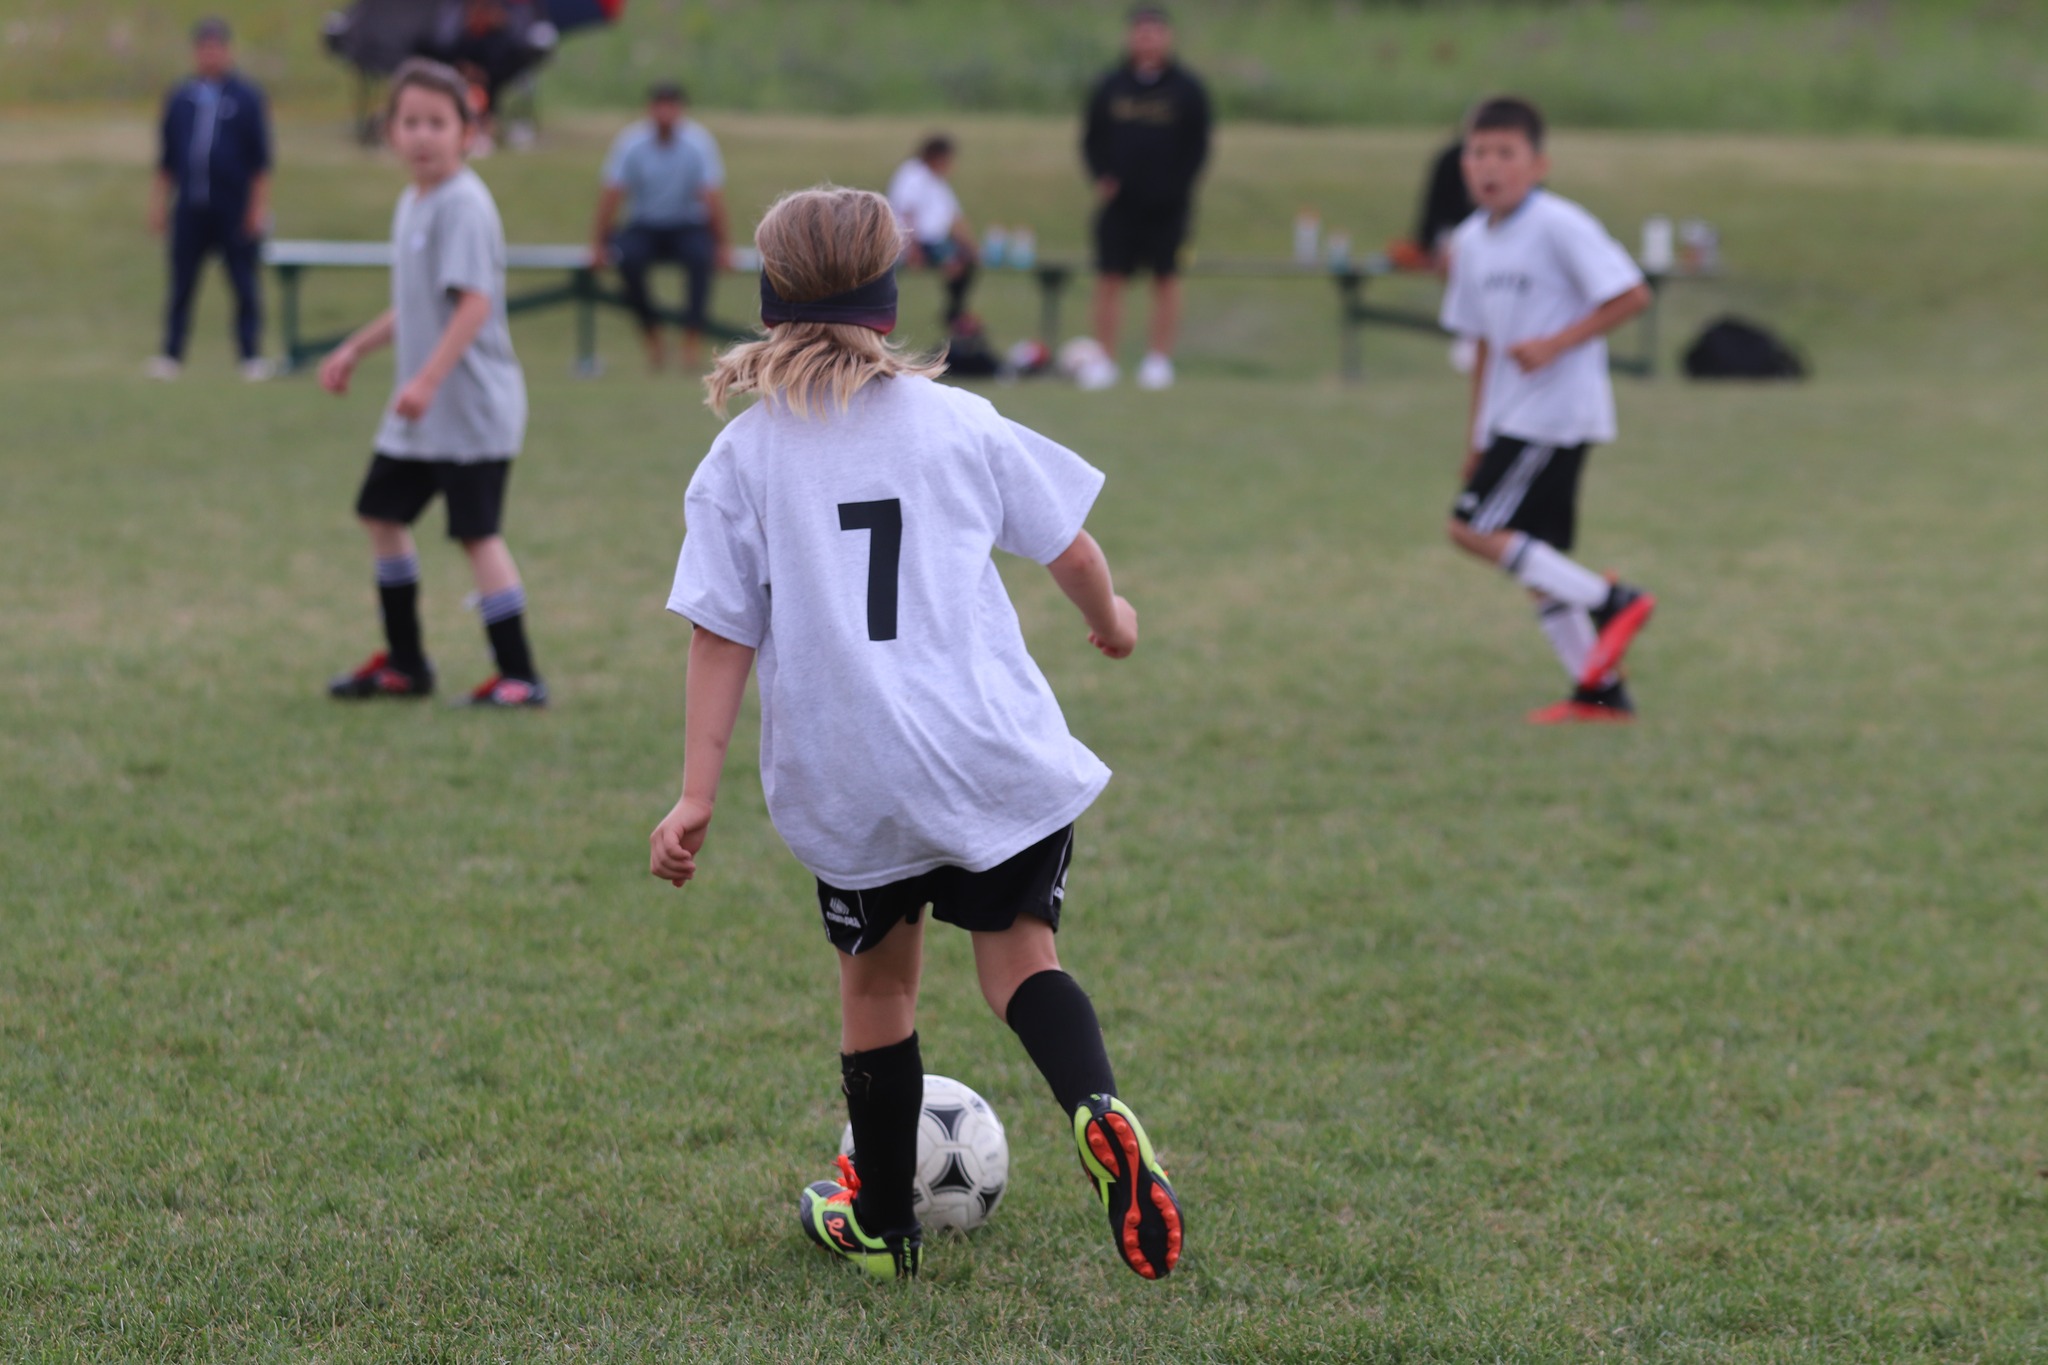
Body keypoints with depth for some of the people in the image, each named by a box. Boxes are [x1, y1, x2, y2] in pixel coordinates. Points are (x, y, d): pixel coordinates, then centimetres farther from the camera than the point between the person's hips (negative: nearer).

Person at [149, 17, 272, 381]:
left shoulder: (246, 97, 1)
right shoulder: (180, 99, 9)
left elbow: (260, 159, 1)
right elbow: (166, 159, 14)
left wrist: (259, 207, -4)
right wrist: (159, 204, 10)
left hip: (234, 210, -2)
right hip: (190, 210, 2)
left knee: (244, 285, 2)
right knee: (181, 285, 3)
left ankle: (251, 356, 7)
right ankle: (171, 354, 9)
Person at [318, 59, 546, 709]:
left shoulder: (464, 206, -16)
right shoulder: (411, 203, 13)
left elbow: (473, 302, -25)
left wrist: (429, 378, -32)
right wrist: (355, 349, 27)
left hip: (473, 408, -10)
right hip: (419, 412, 10)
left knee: (477, 532, -10)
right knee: (382, 513, 15)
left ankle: (519, 677, -4)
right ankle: (404, 663, 26)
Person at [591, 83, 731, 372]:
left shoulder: (698, 143, -9)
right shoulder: (632, 143, -8)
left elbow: (713, 196, -11)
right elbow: (611, 194, -7)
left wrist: (720, 247, -15)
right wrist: (600, 244, -10)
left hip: (688, 227, -1)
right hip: (644, 227, 1)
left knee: (701, 256, -35)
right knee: (628, 259, -32)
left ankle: (692, 340, -29)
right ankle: (652, 338, -16)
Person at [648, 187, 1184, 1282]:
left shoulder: (741, 460, -1)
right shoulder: (956, 423, 2)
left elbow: (720, 636, -3)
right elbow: (1069, 545, 12)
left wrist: (696, 794, 0)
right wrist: (1109, 616, 33)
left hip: (845, 778, 0)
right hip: (994, 756, 0)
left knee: (876, 980, 17)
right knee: (1019, 953, 10)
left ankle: (881, 1222, 28)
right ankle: (1096, 1109, -20)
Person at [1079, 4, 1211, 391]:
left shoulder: (1186, 89, 2)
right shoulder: (1111, 87, 7)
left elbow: (1197, 145, 3)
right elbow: (1092, 139, 10)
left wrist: (1178, 185, -10)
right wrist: (1102, 178, -6)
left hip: (1168, 203, -1)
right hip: (1118, 201, 1)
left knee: (1166, 278, 3)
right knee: (1109, 277, -2)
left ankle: (1160, 359, 11)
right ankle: (1105, 360, 3)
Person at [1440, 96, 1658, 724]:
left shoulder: (1559, 227, -14)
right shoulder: (1471, 242, 11)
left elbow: (1631, 295, -16)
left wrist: (1556, 343, -22)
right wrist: (1477, 426, 17)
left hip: (1557, 410, -9)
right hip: (1511, 417, 9)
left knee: (1474, 529, -14)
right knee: (1538, 558, 8)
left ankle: (1608, 602, -8)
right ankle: (1599, 692, 13)